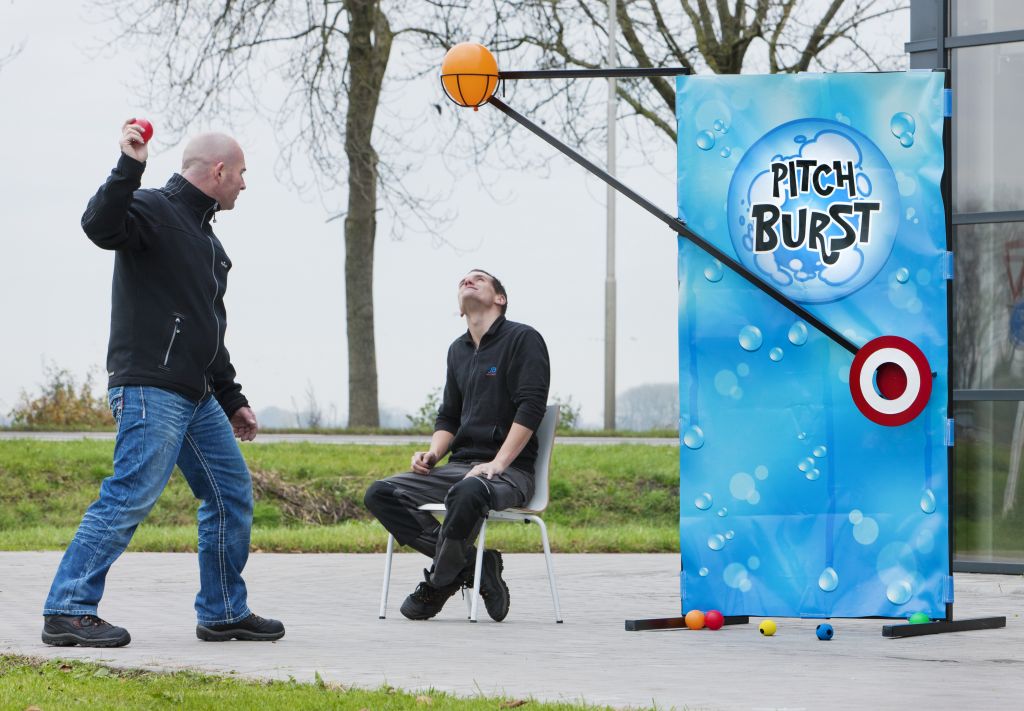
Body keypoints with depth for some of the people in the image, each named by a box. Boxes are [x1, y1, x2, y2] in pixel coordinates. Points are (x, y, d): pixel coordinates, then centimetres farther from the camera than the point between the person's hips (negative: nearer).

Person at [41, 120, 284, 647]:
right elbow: (100, 226, -29)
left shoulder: (204, 237, 22)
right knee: (131, 496, -14)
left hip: (197, 397, 10)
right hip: (150, 390, -10)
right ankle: (67, 613, -11)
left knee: (233, 495, 11)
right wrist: (129, 167, -36)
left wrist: (233, 399, 28)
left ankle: (224, 613, 20)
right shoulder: (151, 210, -6)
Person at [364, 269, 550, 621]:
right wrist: (432, 454, 3)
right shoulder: (458, 350, 21)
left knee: (467, 493, -42)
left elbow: (530, 408, -13)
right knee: (380, 494, -12)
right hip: (460, 466, 8)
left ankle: (439, 583, -18)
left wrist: (497, 464, -22)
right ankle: (469, 564, -14)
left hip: (509, 471, -8)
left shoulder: (523, 339, -2)